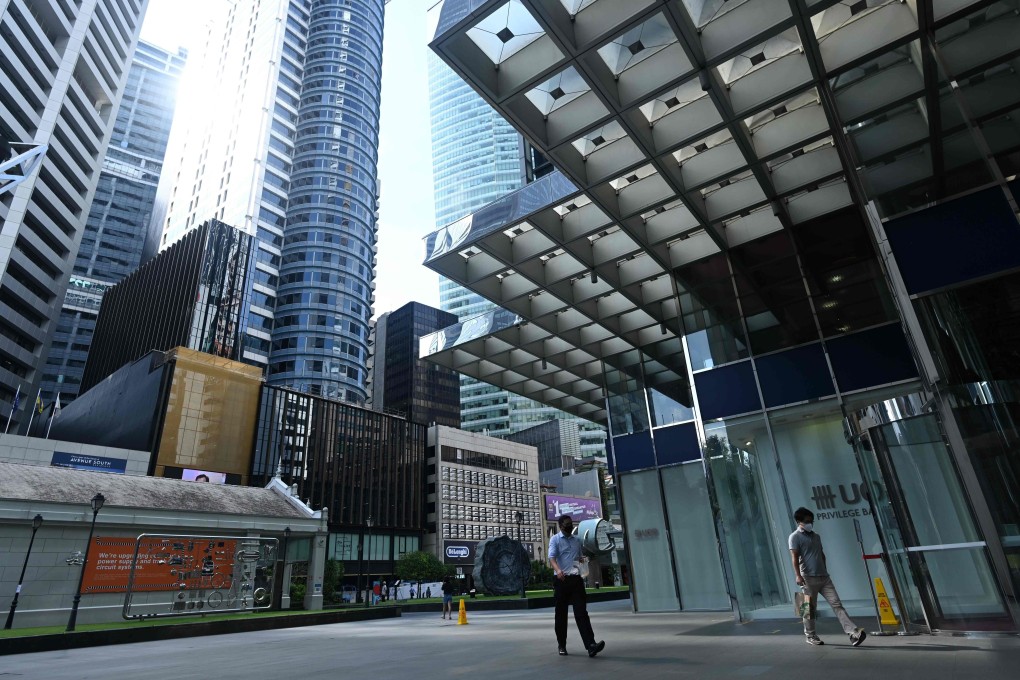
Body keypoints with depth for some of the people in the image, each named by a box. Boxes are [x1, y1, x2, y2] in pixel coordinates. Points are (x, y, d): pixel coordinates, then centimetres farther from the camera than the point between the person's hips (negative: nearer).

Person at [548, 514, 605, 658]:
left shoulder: (577, 540, 16)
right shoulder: (555, 540, -1)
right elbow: (552, 558, -15)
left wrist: (583, 559, 3)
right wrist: (558, 570, -34)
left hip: (576, 579, 3)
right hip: (562, 580, -3)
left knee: (581, 612, -7)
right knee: (561, 614, 6)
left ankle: (591, 645, -15)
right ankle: (561, 645, 20)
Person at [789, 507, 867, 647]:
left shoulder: (816, 536, 18)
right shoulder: (795, 537, -5)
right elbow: (794, 557, -13)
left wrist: (825, 571, 22)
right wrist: (798, 575, -23)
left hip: (824, 577, 6)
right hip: (809, 578, -6)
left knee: (836, 604, -5)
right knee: (810, 609, 3)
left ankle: (853, 633, -11)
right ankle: (811, 636, 16)